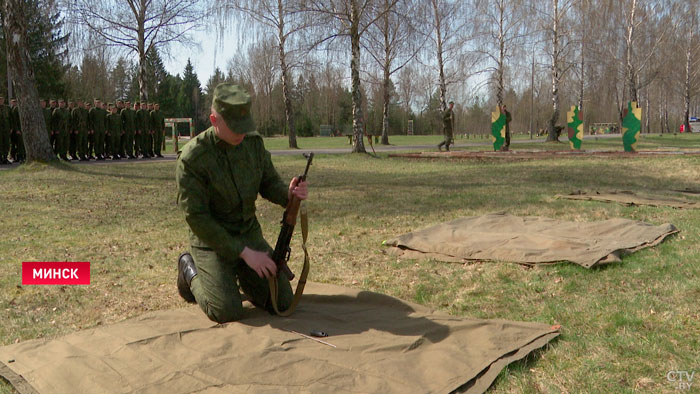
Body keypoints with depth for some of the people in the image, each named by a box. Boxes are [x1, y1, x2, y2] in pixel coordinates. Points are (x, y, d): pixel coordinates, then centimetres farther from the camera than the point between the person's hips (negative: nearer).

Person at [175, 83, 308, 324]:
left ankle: (238, 274, 24)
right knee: (227, 312, -19)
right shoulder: (191, 159, -21)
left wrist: (289, 194, -22)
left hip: (249, 234, 5)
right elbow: (197, 218, -21)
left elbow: (269, 184, 4)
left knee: (282, 302, -3)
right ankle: (191, 271, 11)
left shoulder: (253, 142, -5)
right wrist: (244, 252, -23)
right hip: (211, 240, -5)